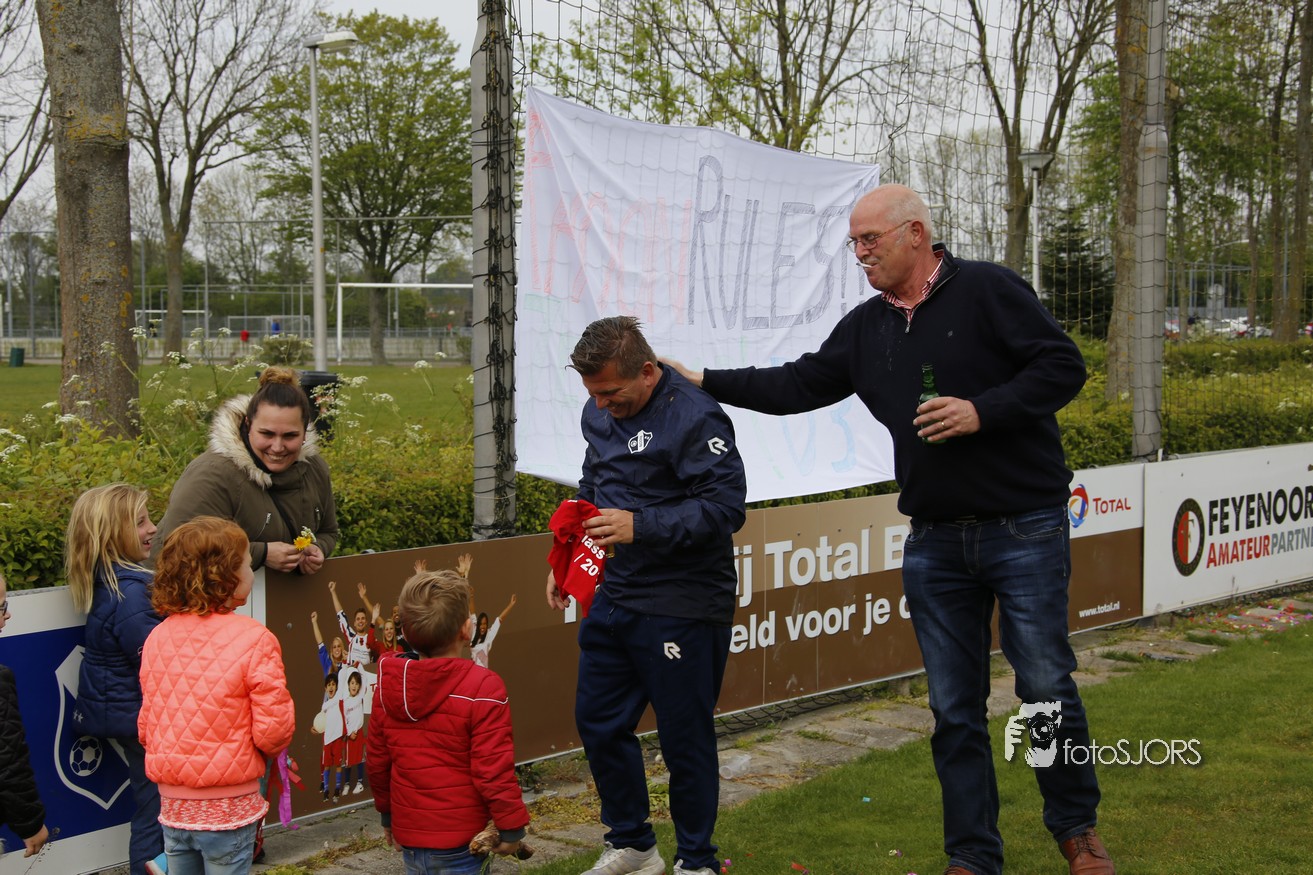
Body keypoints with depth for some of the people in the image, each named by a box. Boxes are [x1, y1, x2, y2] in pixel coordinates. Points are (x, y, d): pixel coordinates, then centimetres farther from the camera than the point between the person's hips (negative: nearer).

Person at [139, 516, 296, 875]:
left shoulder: (158, 637, -1)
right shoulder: (253, 640, -16)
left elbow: (146, 724, 6)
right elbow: (273, 731, -16)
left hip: (173, 804, 5)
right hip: (228, 805, -4)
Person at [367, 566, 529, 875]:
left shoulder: (388, 685, 1)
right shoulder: (482, 689, -18)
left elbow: (376, 760, 10)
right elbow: (493, 769, -18)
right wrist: (511, 826, -7)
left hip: (409, 836, 6)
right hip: (459, 842, -6)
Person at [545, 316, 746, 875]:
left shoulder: (694, 418, -17)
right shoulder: (599, 415, 9)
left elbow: (726, 506, -22)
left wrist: (640, 527, -27)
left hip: (681, 609, -8)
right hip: (613, 596, 8)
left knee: (685, 738, 3)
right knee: (597, 722, 13)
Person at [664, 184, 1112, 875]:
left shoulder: (986, 290, -8)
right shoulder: (865, 327, 11)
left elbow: (1063, 365, -11)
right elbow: (799, 385, 14)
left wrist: (982, 411, -21)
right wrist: (703, 382, 9)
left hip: (1024, 531, -5)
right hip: (935, 543, 5)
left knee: (1046, 688, 2)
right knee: (954, 708, 8)